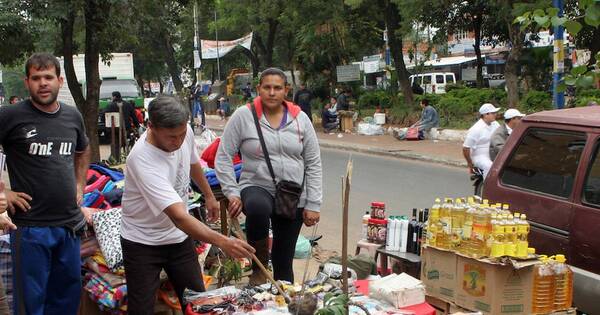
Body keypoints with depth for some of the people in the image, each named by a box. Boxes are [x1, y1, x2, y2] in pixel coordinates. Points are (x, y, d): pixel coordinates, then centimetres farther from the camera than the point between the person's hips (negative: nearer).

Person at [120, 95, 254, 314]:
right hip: (142, 243, -6)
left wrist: (209, 196, 23)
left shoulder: (185, 132, -13)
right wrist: (222, 241, -47)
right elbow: (178, 216, -40)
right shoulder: (142, 159, -34)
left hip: (179, 237, 6)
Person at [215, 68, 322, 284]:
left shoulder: (300, 118, 2)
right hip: (256, 187, -3)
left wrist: (313, 204, 0)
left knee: (284, 262, 9)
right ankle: (259, 265, -13)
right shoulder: (243, 116, -5)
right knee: (258, 208, -39)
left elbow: (313, 163, 4)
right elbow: (223, 157, -1)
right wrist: (232, 192, -11)